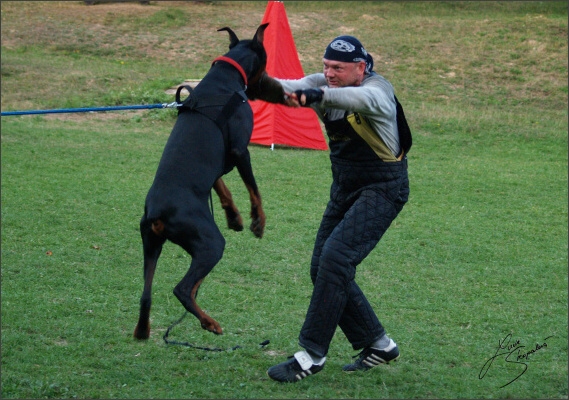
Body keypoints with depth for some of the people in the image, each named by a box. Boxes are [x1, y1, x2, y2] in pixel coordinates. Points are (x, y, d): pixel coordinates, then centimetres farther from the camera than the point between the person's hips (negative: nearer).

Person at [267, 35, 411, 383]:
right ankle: (377, 344, 20)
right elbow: (290, 86, -21)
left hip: (382, 189, -8)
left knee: (336, 258, -21)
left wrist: (315, 96, -65)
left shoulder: (377, 88, -21)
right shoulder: (324, 84, -2)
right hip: (345, 188, 8)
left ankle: (312, 355, -16)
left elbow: (361, 98, -46)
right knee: (323, 269, 6)